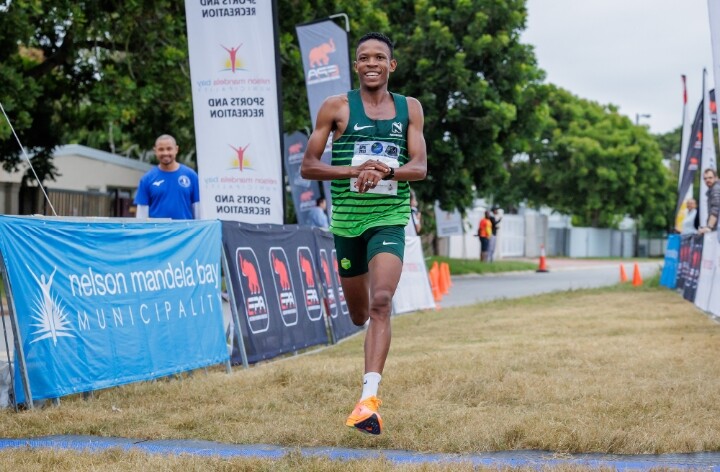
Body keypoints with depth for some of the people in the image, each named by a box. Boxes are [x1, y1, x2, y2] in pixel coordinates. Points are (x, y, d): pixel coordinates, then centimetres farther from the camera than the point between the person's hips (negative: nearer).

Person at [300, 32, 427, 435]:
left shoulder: (410, 108, 7)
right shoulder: (337, 107, 1)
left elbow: (420, 167, -1)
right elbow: (308, 167, 0)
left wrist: (385, 170, -21)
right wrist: (354, 170, -16)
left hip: (389, 219, -1)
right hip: (347, 219, 1)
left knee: (381, 302, -21)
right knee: (359, 314, 12)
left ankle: (369, 399, -26)